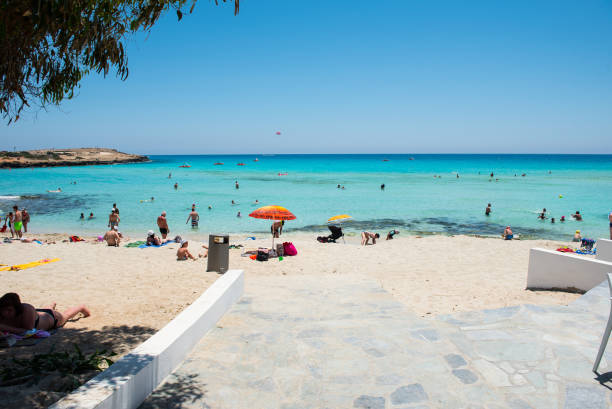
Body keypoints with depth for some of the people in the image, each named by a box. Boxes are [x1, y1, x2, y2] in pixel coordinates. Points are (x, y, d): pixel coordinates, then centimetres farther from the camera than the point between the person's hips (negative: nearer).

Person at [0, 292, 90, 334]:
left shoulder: (26, 309, -48)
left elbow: (28, 331, -47)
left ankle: (81, 307, 62)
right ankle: (52, 306, 77)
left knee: (65, 315, 30)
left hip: (51, 318, -4)